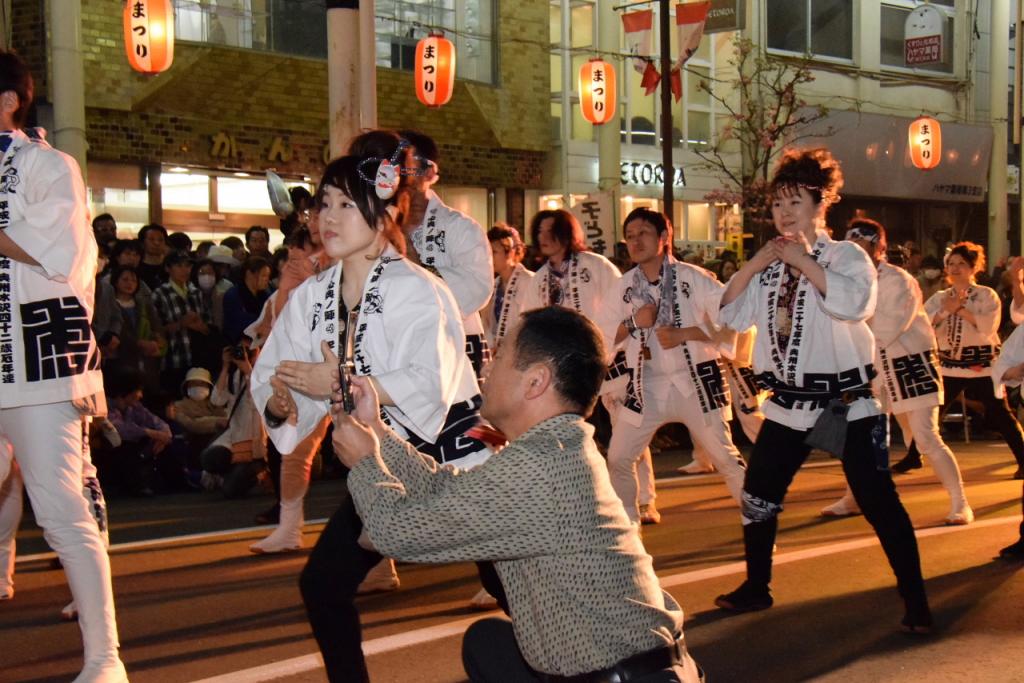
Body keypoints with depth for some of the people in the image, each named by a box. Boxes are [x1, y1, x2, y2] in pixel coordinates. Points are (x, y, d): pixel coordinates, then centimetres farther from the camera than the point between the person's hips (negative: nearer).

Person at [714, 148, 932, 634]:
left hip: (845, 403, -5)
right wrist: (752, 267, -9)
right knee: (758, 496, 10)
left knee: (878, 503, -5)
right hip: (789, 404, 6)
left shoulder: (846, 255, -5)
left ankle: (915, 601, 4)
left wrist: (803, 260, -22)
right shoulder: (768, 267, 10)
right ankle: (756, 588, 27)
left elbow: (855, 301, -26)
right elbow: (729, 316, 3)